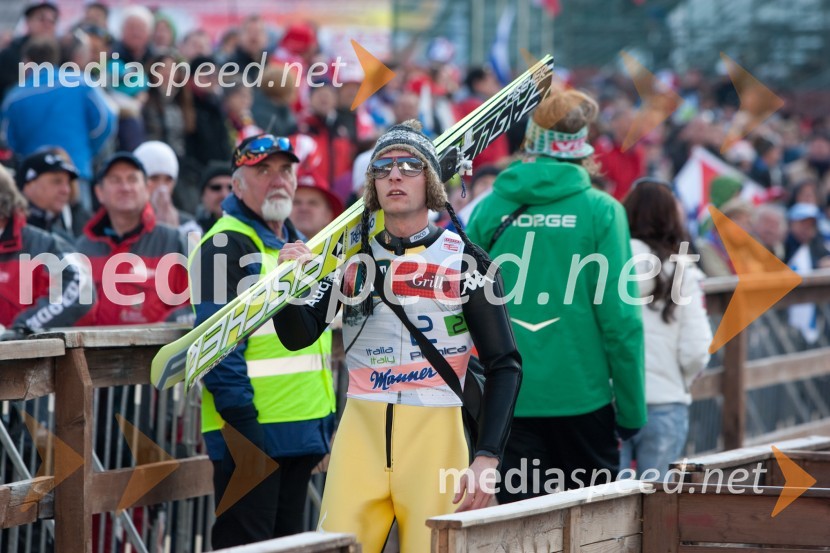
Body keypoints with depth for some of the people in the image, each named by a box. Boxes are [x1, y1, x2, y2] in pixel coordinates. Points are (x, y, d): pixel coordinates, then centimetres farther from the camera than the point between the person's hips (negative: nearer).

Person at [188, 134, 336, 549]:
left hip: (301, 433, 9)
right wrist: (242, 422, -22)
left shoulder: (295, 245, 18)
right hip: (252, 435, -9)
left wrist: (325, 420, 20)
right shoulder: (225, 246, -11)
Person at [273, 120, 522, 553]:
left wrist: (487, 458, -10)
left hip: (435, 435, -2)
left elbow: (504, 364, -1)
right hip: (360, 431, 2)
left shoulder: (464, 259, 0)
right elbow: (298, 336, 2)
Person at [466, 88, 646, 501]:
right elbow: (619, 315, -8)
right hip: (581, 396, -2)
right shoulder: (600, 211, -5)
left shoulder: (490, 209, 2)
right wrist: (632, 406, 0)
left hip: (507, 400, 2)